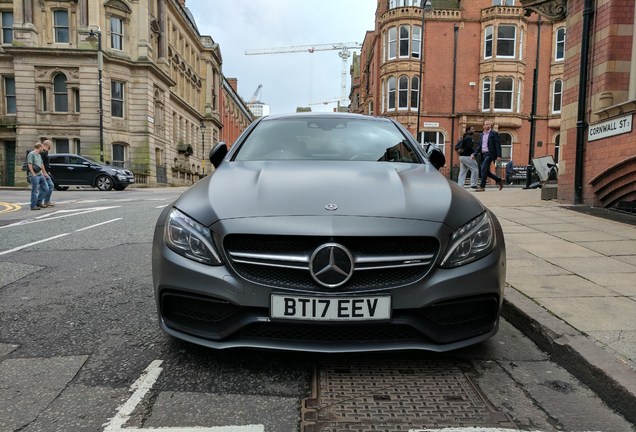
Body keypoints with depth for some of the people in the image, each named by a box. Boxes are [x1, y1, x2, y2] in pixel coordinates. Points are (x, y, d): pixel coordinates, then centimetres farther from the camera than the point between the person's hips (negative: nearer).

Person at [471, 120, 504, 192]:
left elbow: (498, 145, -7)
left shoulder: (494, 133, -2)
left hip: (490, 154, -7)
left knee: (484, 169, -14)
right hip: (483, 154, 7)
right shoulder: (481, 135, 16)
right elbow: (479, 146, 18)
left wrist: (498, 155, -15)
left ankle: (482, 187, -9)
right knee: (486, 171, 9)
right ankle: (499, 180, 26)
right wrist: (474, 154, 6)